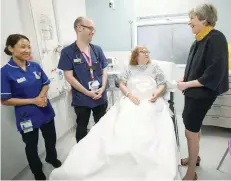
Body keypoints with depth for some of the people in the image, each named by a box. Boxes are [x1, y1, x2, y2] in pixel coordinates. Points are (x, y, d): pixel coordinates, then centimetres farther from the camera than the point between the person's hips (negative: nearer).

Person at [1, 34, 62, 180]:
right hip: (27, 116, -4)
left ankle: (52, 158, 54)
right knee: (31, 146, 18)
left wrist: (42, 95, -14)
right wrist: (33, 101, -20)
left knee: (51, 138, 23)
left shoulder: (35, 66, -4)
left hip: (46, 111, 4)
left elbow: (46, 84, 7)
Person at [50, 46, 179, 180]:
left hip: (152, 103, 1)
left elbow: (164, 85, 16)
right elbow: (121, 84, 12)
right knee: (120, 129, -23)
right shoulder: (130, 69, 19)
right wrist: (129, 94, -6)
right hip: (131, 102, 0)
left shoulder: (154, 67, 19)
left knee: (148, 135, -28)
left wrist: (157, 93, -6)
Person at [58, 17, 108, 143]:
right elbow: (69, 77, -12)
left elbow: (104, 70, 6)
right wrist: (88, 92, -15)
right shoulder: (68, 52, -9)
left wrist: (103, 88, -10)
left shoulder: (97, 49, 3)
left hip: (101, 97, 4)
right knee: (82, 126, 16)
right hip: (81, 99, -3)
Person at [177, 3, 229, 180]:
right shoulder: (199, 40, 6)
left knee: (191, 131, 1)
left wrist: (187, 84, -19)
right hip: (193, 91, 8)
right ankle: (194, 157, 42)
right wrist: (184, 78, 1)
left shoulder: (216, 38, -17)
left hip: (203, 93, -8)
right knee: (193, 127, 20)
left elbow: (214, 74, -22)